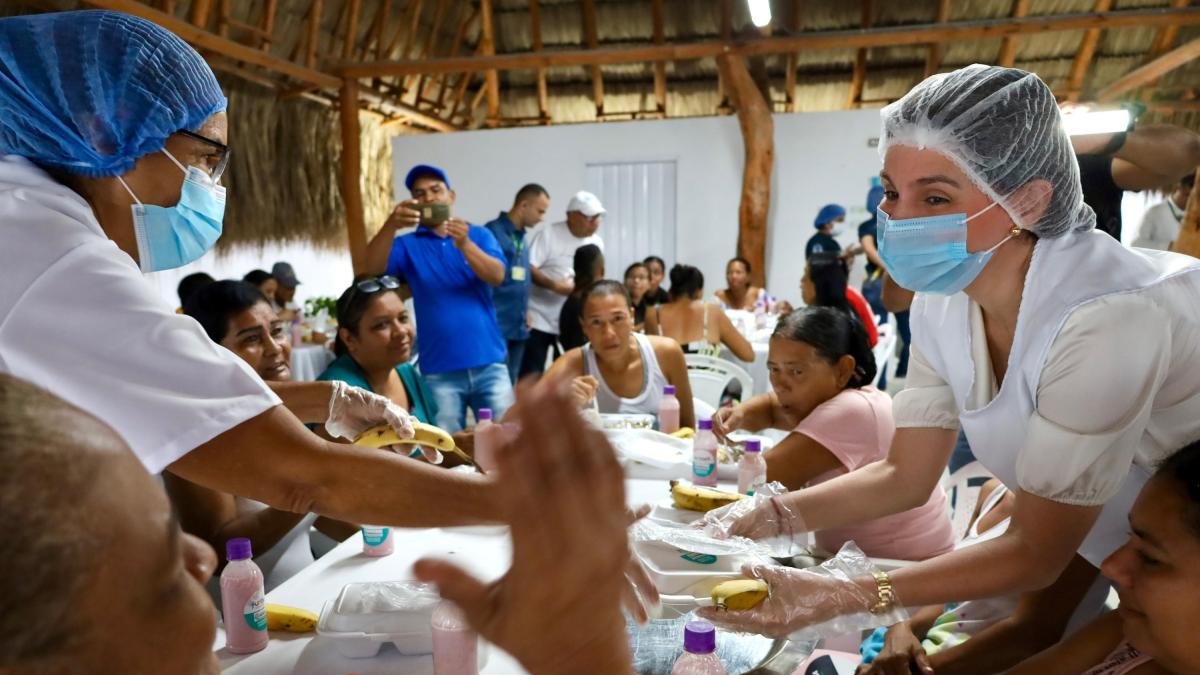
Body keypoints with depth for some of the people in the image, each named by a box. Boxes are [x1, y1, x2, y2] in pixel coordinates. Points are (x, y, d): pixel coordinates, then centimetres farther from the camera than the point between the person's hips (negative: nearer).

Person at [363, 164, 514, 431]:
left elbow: (497, 276, -8)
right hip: (439, 372, 0)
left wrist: (464, 244, -25)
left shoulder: (479, 235, 9)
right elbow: (374, 267, -12)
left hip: (489, 364, 1)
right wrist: (391, 225, -30)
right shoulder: (407, 245, 7)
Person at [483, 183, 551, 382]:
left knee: (509, 384, 13)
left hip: (518, 326, 8)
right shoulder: (493, 232, -9)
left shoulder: (521, 237, 15)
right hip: (496, 326, -8)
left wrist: (524, 311, 14)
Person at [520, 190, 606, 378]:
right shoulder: (548, 234, -10)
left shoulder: (597, 242, 8)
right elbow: (528, 268, -16)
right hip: (540, 320, -5)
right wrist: (553, 285, -26)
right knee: (531, 375, -1)